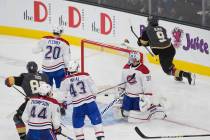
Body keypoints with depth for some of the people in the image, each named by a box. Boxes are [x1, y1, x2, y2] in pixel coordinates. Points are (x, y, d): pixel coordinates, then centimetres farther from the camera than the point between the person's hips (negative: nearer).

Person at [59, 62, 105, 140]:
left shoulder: (65, 81, -2)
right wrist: (93, 95, 23)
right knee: (96, 119, 10)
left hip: (77, 105, 0)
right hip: (90, 102, 0)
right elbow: (93, 87, 4)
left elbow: (63, 94, 8)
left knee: (77, 122, 16)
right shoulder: (85, 76, -4)